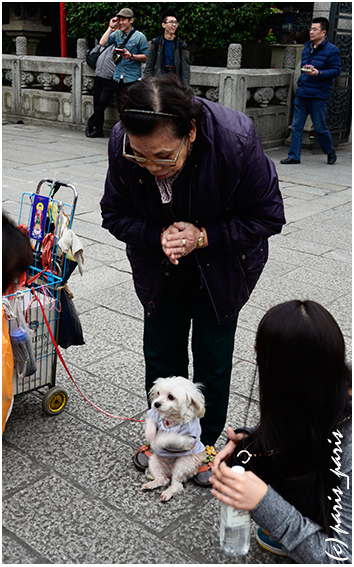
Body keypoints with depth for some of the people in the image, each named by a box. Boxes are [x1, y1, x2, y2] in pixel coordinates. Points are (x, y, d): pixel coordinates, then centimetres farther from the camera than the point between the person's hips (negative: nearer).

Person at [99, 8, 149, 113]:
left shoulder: (139, 37, -2)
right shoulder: (116, 34, 11)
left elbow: (145, 57, -4)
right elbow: (102, 43, 0)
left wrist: (131, 56, -20)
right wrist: (111, 28, 0)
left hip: (132, 79, -5)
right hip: (118, 78, 5)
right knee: (120, 108, 10)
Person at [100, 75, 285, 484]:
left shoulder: (236, 140, -34)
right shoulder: (121, 143, -26)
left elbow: (267, 217, -21)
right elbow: (115, 214, -10)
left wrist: (203, 236, -30)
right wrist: (158, 236, -29)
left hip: (221, 268, -2)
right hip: (160, 268, 3)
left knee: (212, 359, 6)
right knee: (160, 352, 13)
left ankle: (205, 442, 31)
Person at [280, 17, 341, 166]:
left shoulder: (331, 50, -6)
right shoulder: (307, 48, 16)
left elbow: (335, 70, -10)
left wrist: (318, 73, -22)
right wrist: (305, 69, 8)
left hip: (318, 96, -6)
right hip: (302, 93, 6)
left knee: (320, 127, 1)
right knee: (296, 125, 4)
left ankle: (330, 152, 24)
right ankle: (294, 156, 10)